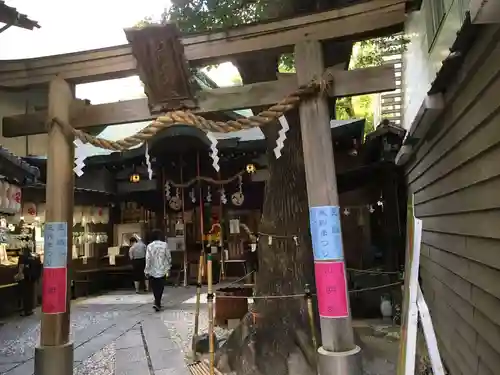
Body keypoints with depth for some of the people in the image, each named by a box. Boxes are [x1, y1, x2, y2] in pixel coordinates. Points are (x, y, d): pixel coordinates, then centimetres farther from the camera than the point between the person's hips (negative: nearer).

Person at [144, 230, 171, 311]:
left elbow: (148, 259, -8)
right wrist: (168, 267, 11)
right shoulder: (164, 245, -6)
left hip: (152, 271, 1)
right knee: (160, 288, 5)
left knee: (155, 288, 16)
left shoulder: (149, 246, -6)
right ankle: (157, 303, -7)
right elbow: (169, 257, -2)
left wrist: (147, 271, -1)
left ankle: (157, 303, 23)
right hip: (162, 270, -1)